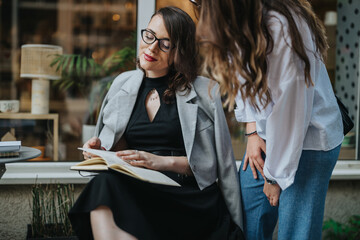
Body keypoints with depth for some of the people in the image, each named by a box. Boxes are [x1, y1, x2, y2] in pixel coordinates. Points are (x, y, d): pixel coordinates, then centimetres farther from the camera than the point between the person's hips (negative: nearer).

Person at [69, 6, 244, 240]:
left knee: (106, 186, -33)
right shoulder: (123, 84, 18)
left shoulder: (204, 91, 5)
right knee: (103, 183, -34)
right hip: (135, 189, 4)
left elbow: (210, 162, 2)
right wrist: (100, 149, 1)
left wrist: (162, 162, -11)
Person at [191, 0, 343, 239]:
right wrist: (252, 132, 1)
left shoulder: (280, 28, -30)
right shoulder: (238, 21, -6)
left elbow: (290, 112, -24)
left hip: (309, 139, -7)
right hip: (265, 136, 7)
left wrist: (276, 177, -15)